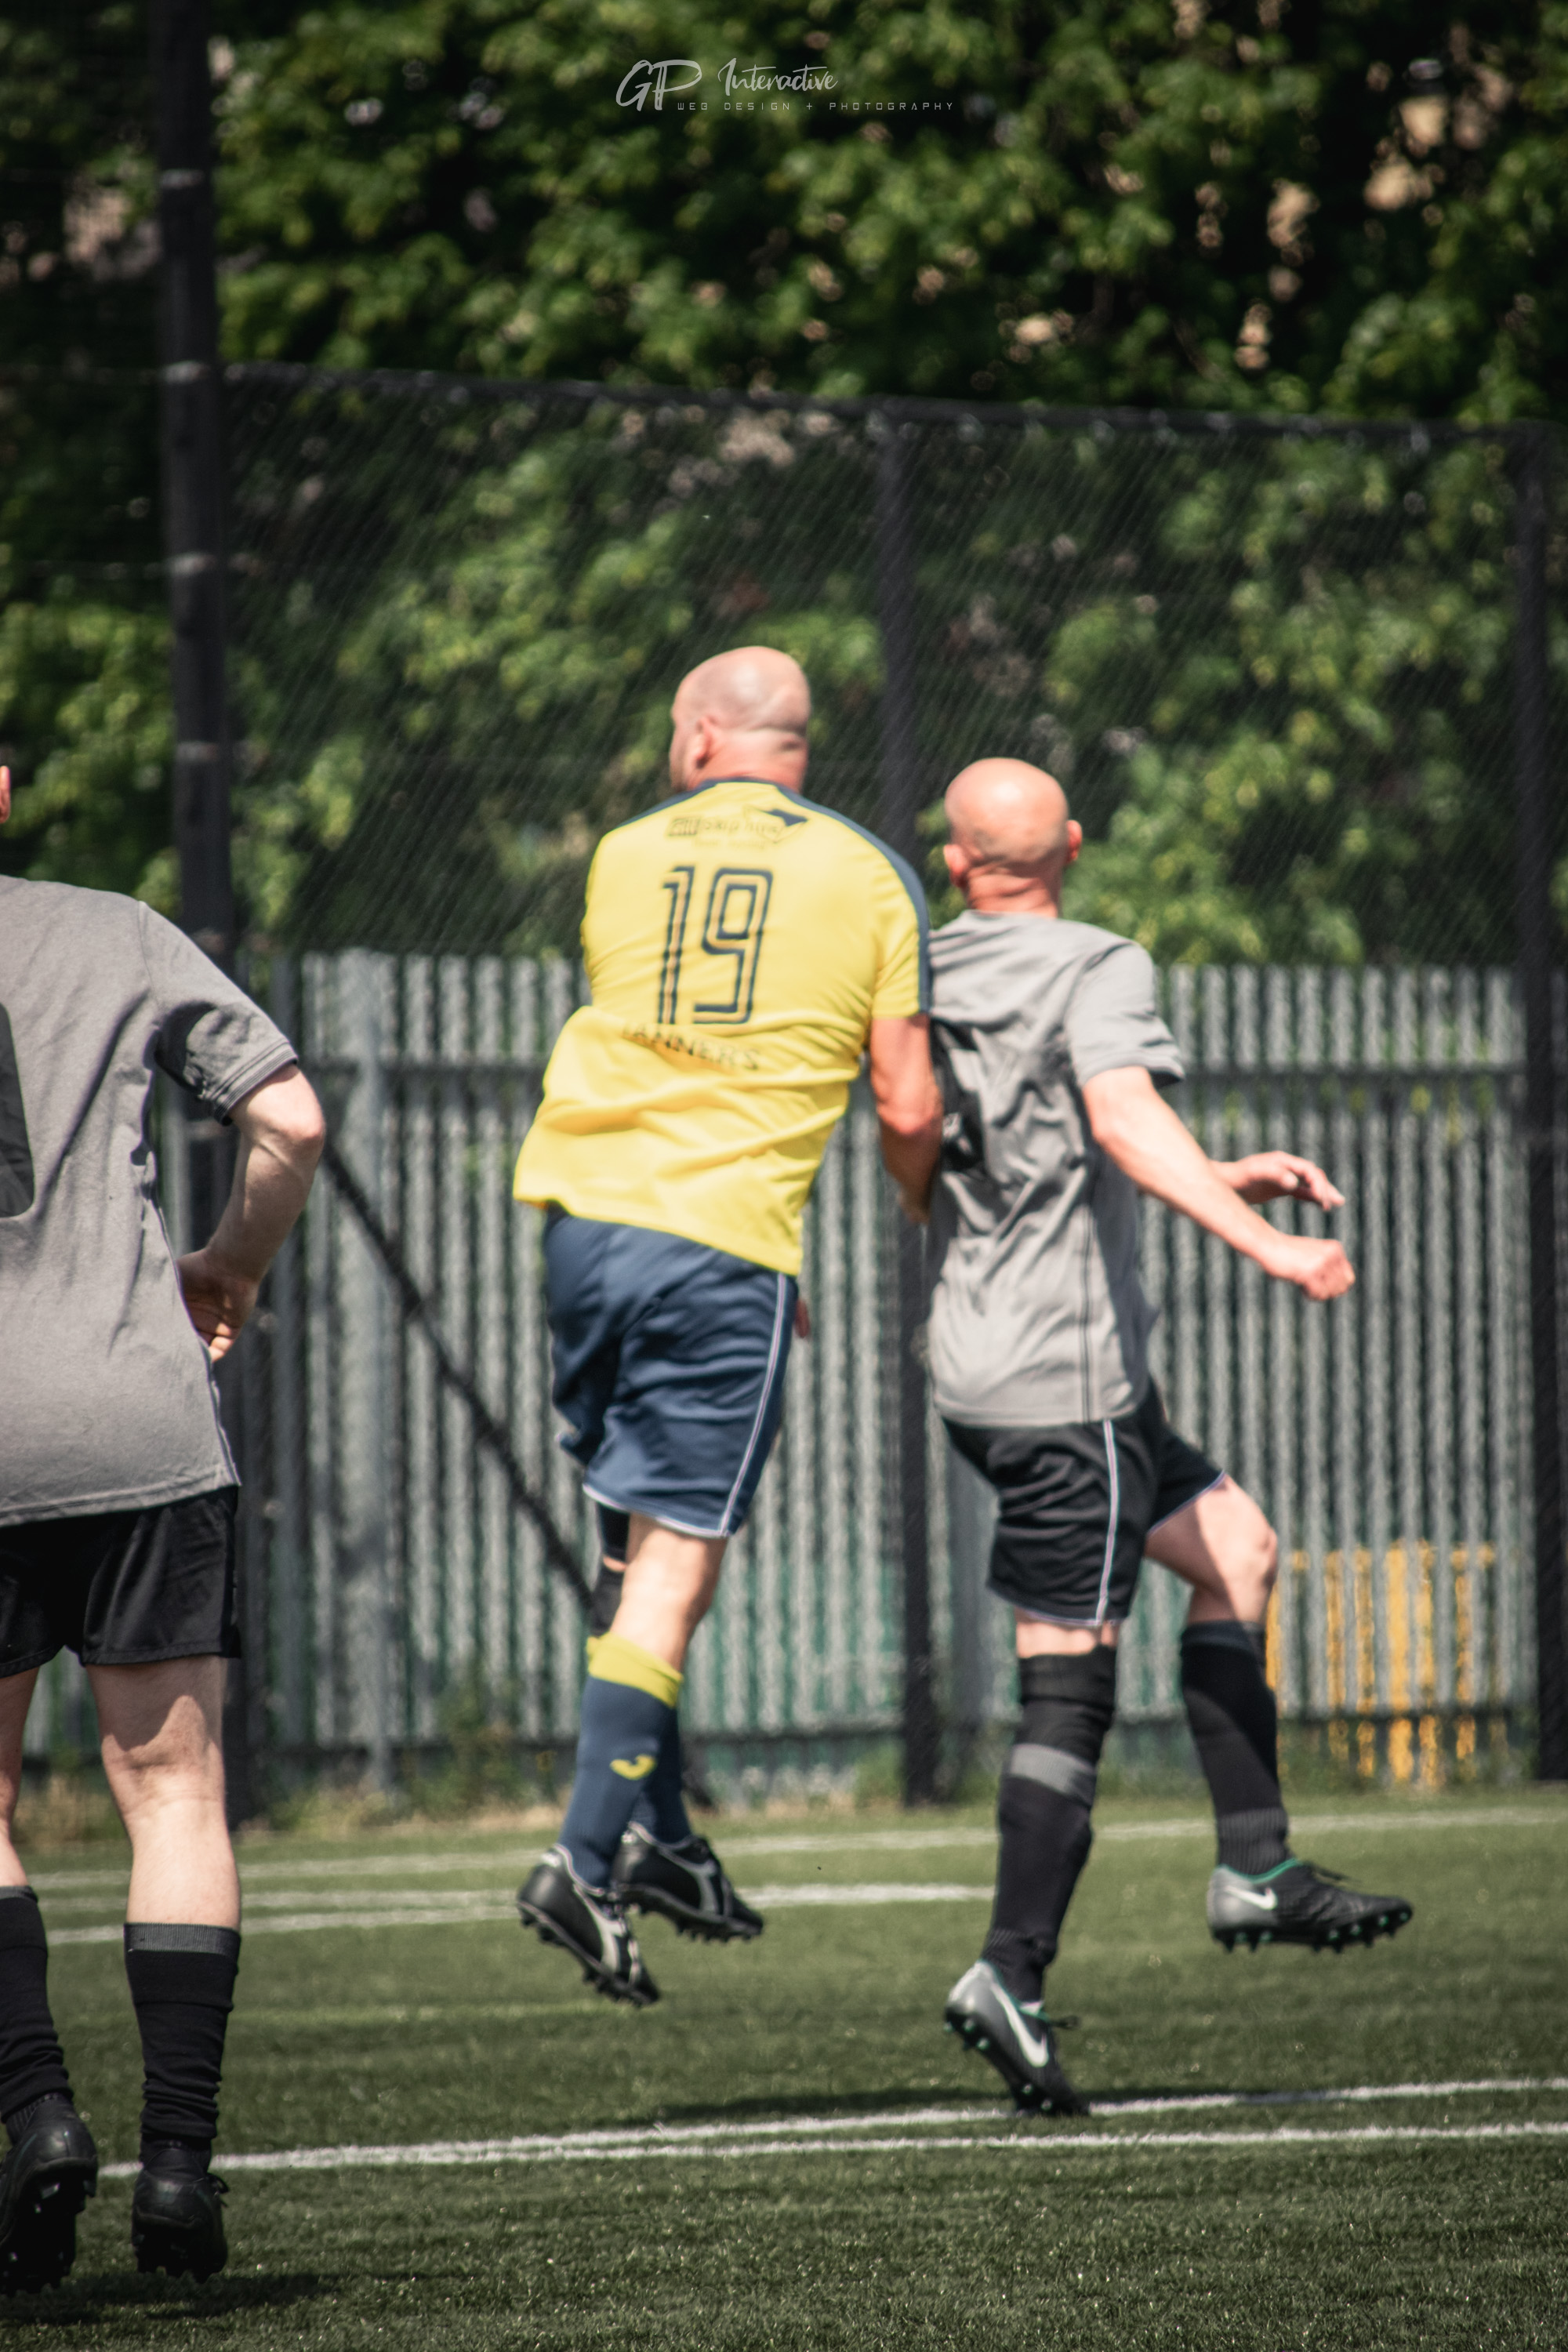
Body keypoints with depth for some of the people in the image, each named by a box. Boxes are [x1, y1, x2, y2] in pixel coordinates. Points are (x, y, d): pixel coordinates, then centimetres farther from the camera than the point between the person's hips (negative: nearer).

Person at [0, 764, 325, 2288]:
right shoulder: (123, 939, 5)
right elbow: (289, 1120, 0)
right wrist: (228, 1270, 17)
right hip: (143, 1427, 1)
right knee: (171, 1787, 7)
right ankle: (178, 2151, 1)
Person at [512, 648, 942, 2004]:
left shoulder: (627, 857, 11)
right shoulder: (867, 877, 4)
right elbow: (908, 1107, 1)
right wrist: (928, 1223, 24)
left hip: (586, 1214, 3)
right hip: (729, 1240, -3)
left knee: (640, 1543, 14)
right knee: (676, 1563, -3)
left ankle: (656, 1838, 10)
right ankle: (588, 1863, -12)